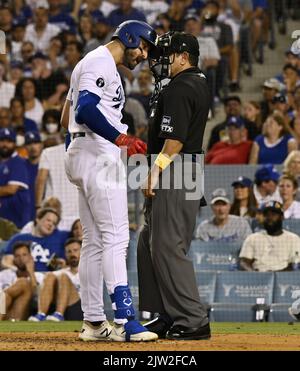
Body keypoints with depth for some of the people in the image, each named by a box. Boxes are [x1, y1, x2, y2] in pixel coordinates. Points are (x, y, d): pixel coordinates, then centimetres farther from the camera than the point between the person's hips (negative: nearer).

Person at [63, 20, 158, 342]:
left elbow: (67, 118, 25)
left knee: (94, 240, 10)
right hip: (98, 157, -11)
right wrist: (121, 138, -29)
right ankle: (124, 321, -20)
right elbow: (86, 110, -24)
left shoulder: (94, 63, 23)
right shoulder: (101, 63, -9)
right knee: (116, 237, -14)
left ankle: (93, 322, 10)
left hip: (82, 155, 11)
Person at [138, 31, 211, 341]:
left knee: (167, 247, -11)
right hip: (192, 171, 11)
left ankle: (193, 321, -13)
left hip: (174, 174, -11)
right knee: (149, 245, 15)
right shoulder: (200, 83, 15)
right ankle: (163, 318, 17)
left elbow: (176, 138, -22)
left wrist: (156, 171, -21)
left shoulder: (179, 89, -15)